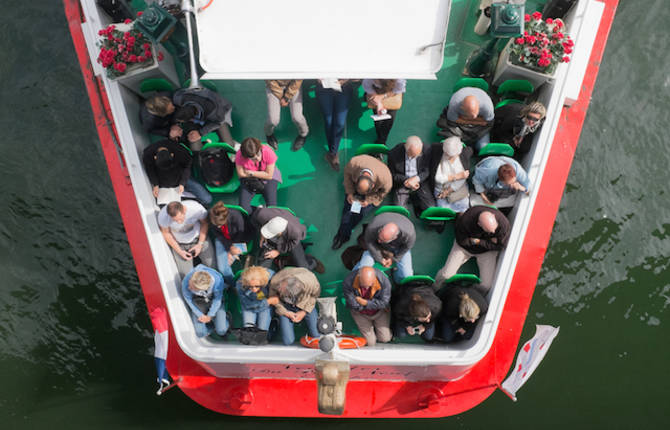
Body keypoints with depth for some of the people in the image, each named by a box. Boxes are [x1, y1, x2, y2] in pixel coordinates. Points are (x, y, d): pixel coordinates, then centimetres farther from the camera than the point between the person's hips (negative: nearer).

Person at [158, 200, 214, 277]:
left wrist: (200, 244, -10)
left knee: (212, 265, -6)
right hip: (178, 243, 0)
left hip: (198, 237, 0)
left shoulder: (197, 208, -32)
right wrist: (179, 251, -12)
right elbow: (166, 233, -9)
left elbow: (204, 223, -9)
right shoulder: (163, 216, -29)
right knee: (186, 276, -7)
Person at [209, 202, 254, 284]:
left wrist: (230, 252, -12)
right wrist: (230, 248, -25)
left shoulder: (235, 215, -35)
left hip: (238, 240, -3)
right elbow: (217, 235, -11)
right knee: (221, 267, -6)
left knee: (226, 264, -15)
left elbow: (242, 234, -17)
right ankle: (234, 285, 21)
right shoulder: (211, 219, -27)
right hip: (222, 240, 3)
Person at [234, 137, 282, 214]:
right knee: (243, 208, -16)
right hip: (249, 179, 1)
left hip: (267, 178, -1)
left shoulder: (268, 152, -29)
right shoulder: (240, 156, -26)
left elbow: (269, 175, -19)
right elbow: (241, 174, -11)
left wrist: (251, 173, -19)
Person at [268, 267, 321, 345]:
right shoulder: (275, 281, -34)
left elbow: (315, 295, -11)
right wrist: (286, 313, -18)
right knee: (288, 341, -7)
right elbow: (274, 299, -12)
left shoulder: (312, 283, -37)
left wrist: (304, 312, -13)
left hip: (305, 303, 0)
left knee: (316, 335, -7)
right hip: (286, 307, 0)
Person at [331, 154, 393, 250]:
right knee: (348, 206, -15)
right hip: (354, 187, 2)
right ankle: (343, 234, -6)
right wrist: (349, 193, -15)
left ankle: (343, 235, -5)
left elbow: (384, 192, -15)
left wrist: (369, 200, -22)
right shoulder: (353, 163, -38)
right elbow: (347, 173, -12)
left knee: (362, 211, -17)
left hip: (374, 193, -2)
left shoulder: (384, 179, -40)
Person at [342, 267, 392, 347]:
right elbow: (354, 305, -26)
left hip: (379, 312, 1)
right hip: (360, 313, 0)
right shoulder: (348, 282, -34)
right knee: (370, 343, 3)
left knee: (385, 339, 5)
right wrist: (374, 303, -20)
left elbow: (384, 302, -22)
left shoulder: (384, 280, -33)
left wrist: (365, 302, -27)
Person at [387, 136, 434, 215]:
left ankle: (415, 200, 16)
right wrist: (406, 180, -20)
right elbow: (391, 174, -6)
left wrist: (416, 179, -23)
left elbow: (427, 171, -4)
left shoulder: (425, 151, -13)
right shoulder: (394, 153, -17)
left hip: (420, 182, 1)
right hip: (402, 184, -1)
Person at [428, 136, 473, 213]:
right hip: (441, 190, -2)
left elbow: (465, 177, -5)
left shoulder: (465, 153, -10)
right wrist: (457, 176, -18)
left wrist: (449, 190, -8)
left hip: (459, 189, 2)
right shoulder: (436, 152, -16)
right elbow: (436, 177, -17)